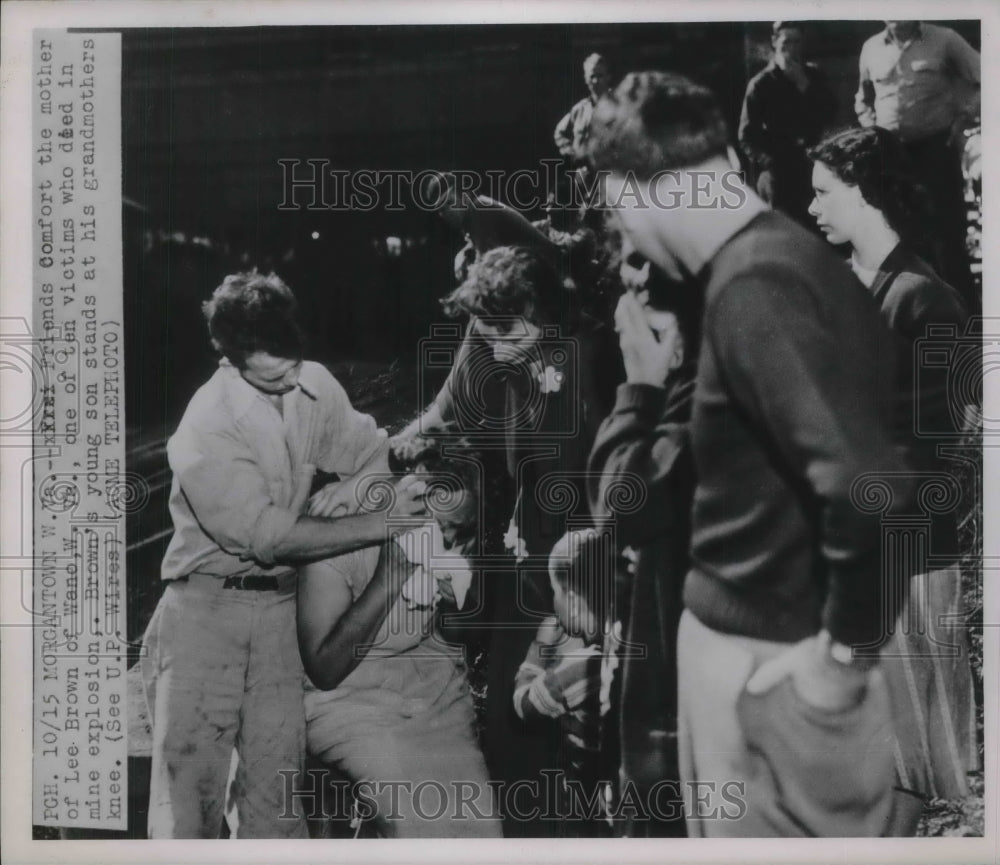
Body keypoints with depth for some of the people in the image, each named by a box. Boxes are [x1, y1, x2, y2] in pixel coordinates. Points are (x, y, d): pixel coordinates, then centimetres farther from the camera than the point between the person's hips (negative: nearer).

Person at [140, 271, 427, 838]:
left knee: (279, 779, 9)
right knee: (190, 777, -4)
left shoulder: (315, 385, -3)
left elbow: (374, 452, 12)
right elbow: (271, 537, -23)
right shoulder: (206, 430, -20)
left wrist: (355, 485, -13)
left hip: (281, 606, 5)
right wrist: (381, 523, -23)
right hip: (207, 606, -5)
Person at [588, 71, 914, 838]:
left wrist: (843, 656, -20)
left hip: (768, 655, -9)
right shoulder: (789, 255, 7)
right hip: (760, 633, 9)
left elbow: (869, 486, -31)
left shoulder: (752, 284, -22)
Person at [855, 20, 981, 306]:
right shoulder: (871, 48, 9)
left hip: (935, 146, -4)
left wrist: (963, 118, -6)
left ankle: (960, 303, 3)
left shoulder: (944, 40, -2)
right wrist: (871, 128, 10)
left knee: (945, 227, -3)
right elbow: (863, 98, 25)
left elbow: (984, 80, 2)